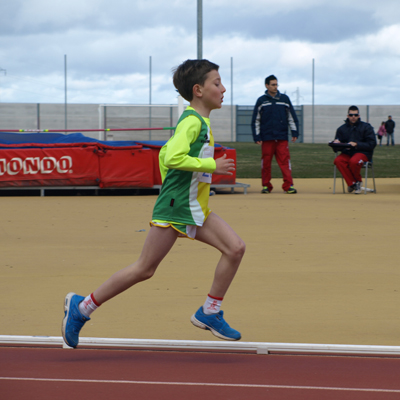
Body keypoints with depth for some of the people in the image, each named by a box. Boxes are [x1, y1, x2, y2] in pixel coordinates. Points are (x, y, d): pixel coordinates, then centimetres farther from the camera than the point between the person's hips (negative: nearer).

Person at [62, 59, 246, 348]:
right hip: (173, 210, -9)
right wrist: (211, 165, -22)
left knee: (236, 248, -5)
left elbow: (164, 153, 22)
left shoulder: (200, 122, 14)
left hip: (196, 209, 9)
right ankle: (81, 307, 9)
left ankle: (209, 313, 5)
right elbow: (172, 158, -29)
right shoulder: (193, 122, -15)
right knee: (144, 269, -3)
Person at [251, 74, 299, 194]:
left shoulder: (284, 99, 9)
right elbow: (255, 120, 7)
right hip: (267, 138, 0)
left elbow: (292, 117, 12)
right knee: (266, 162, 2)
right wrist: (257, 137, 0)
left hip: (282, 137, 0)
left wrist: (295, 132, 5)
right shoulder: (261, 101, 6)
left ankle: (288, 185, -8)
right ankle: (266, 185, 11)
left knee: (285, 161, -7)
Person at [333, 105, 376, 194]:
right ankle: (352, 183, -22)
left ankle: (358, 181, -7)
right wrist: (336, 143, -12)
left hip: (363, 153, -4)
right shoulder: (342, 128, 13)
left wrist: (357, 144, -17)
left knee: (353, 161, -38)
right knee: (338, 160, -30)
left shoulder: (366, 127, 3)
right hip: (347, 153, 4)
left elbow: (372, 144, -5)